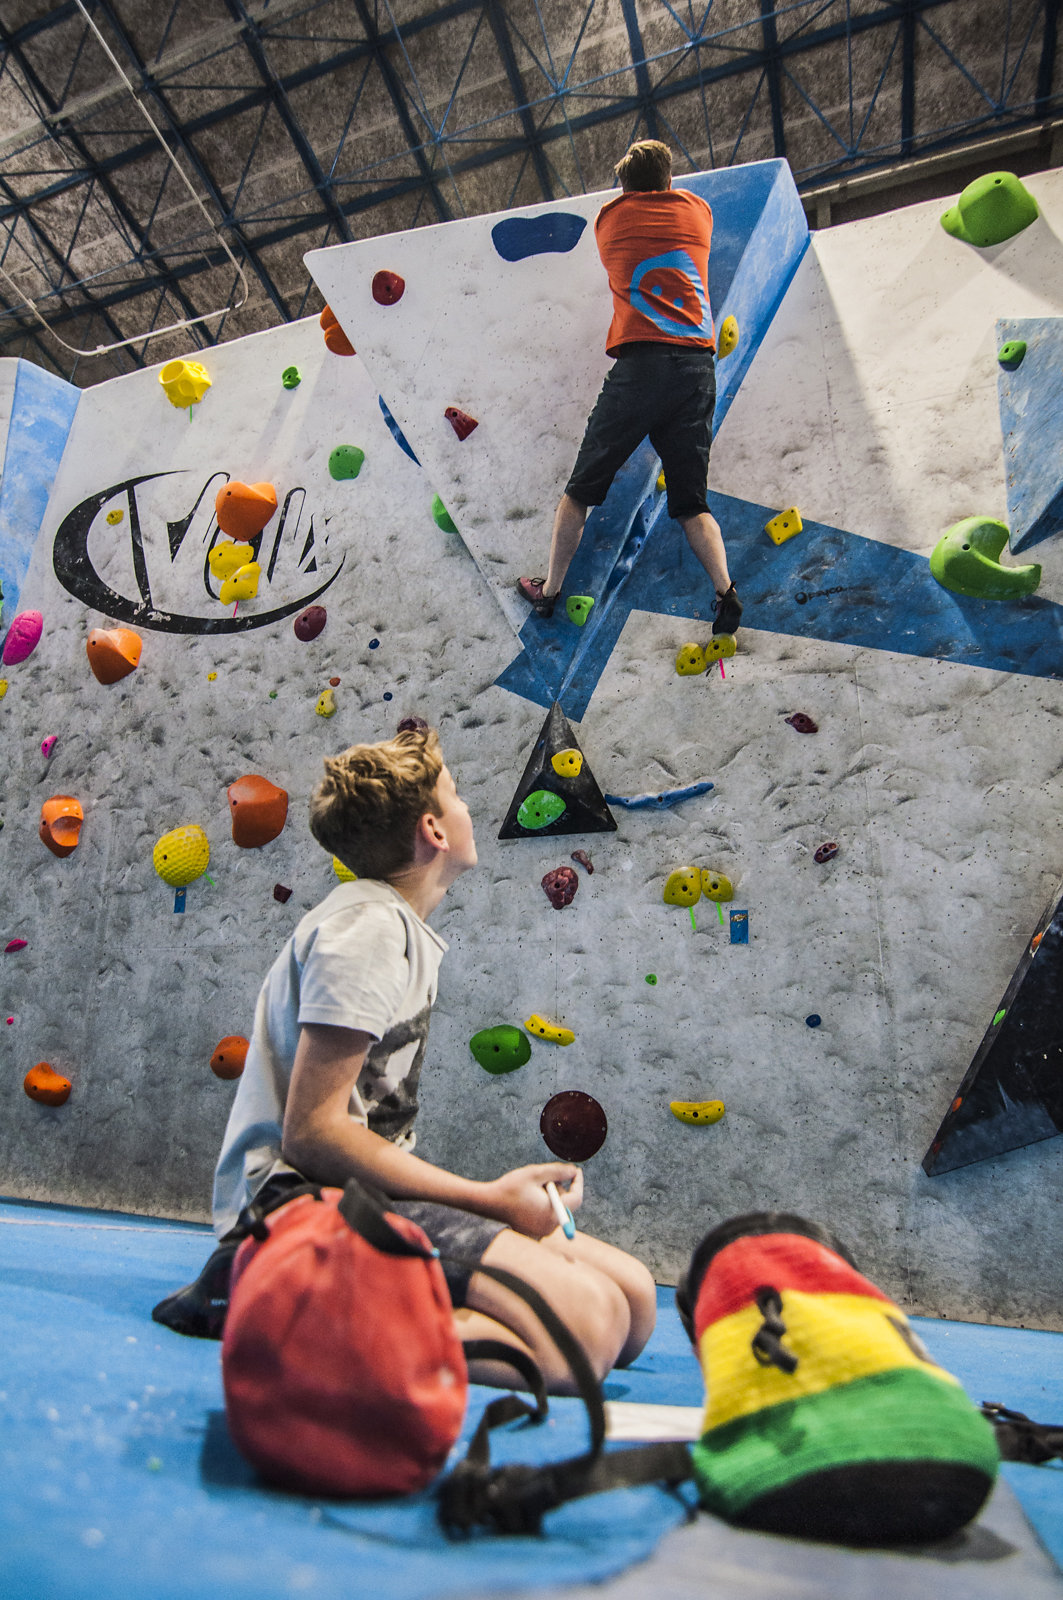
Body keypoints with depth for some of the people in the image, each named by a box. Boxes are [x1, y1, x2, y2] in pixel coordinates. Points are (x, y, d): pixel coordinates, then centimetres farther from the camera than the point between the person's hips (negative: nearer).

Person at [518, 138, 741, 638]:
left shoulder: (611, 216, 14)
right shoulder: (697, 209, 19)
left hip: (640, 362, -2)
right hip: (698, 366, 3)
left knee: (580, 489, 9)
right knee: (691, 502, 7)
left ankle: (549, 590, 14)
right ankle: (725, 590, -12)